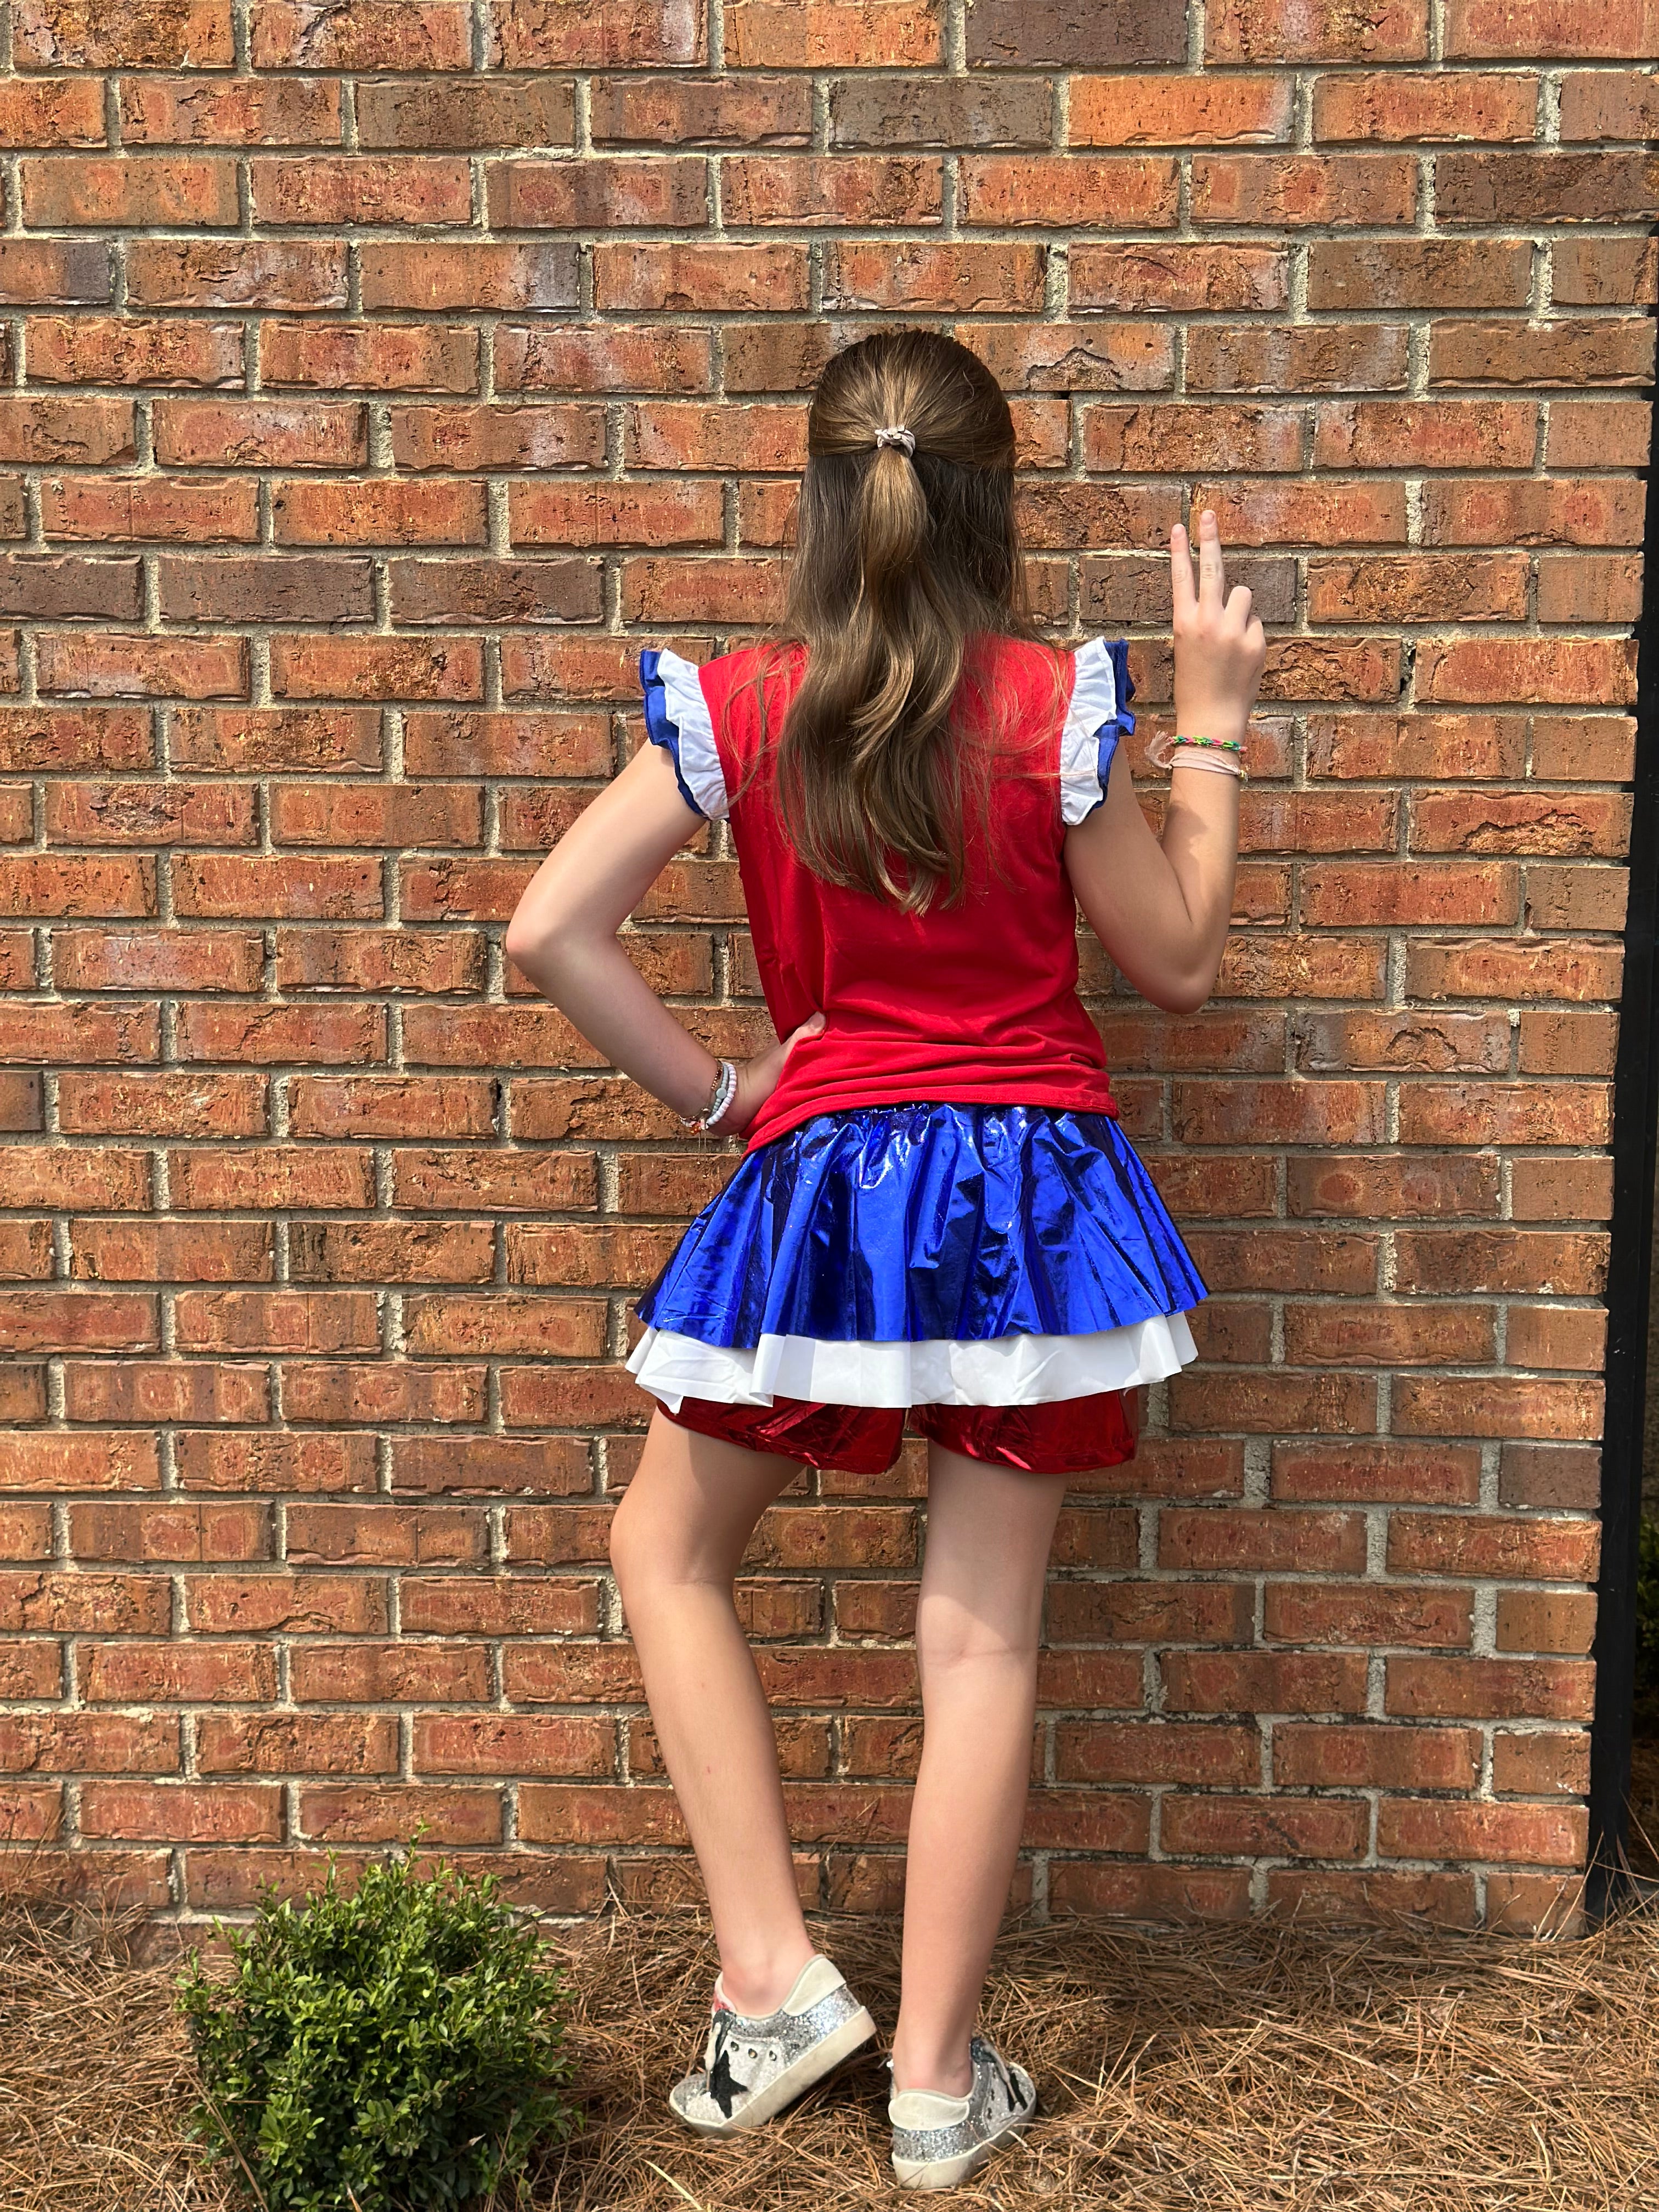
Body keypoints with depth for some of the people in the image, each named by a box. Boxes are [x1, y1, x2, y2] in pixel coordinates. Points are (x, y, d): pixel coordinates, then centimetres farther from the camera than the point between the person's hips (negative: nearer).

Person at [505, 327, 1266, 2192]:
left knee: (665, 1549, 20)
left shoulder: (736, 707, -4)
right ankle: (937, 2082, 20)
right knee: (982, 1632, 7)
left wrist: (710, 1093, 3)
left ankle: (773, 1983, 18)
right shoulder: (1056, 702, -7)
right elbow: (1179, 959, 2)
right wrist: (1210, 716, 9)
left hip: (821, 1185, 0)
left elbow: (551, 932, -8)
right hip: (1029, 1186, 1)